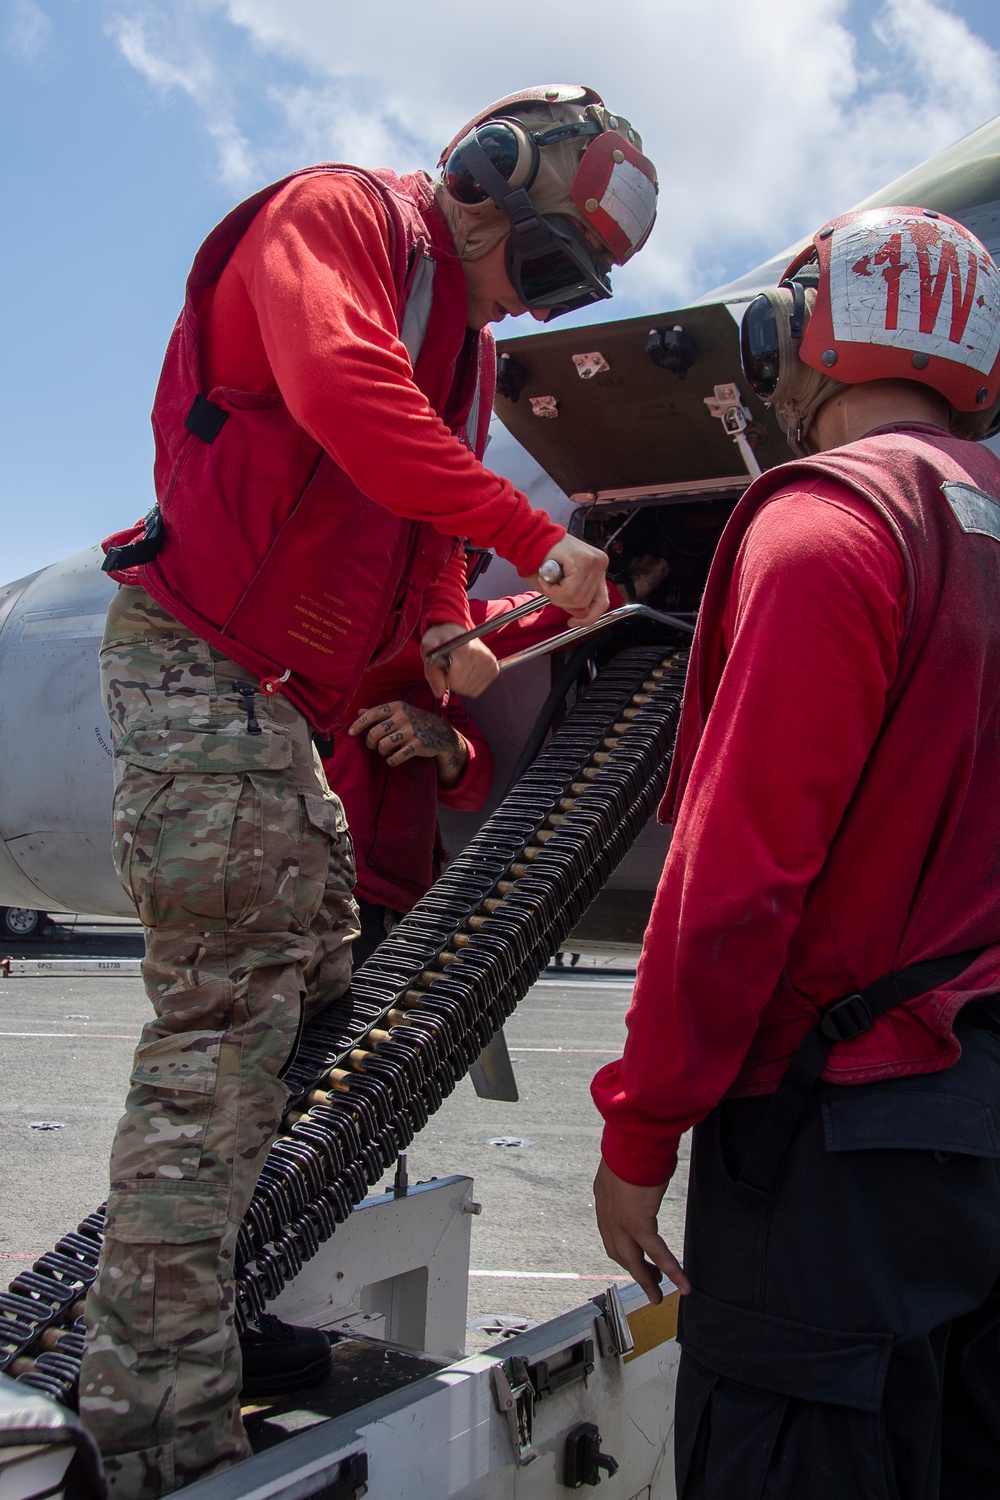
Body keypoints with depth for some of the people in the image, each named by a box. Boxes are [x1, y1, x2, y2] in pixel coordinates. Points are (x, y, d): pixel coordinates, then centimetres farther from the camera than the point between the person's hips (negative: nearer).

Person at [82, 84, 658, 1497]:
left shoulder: (464, 334, 21)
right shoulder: (337, 215, -6)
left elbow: (419, 524, 22)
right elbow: (347, 397, -26)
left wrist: (447, 633, 3)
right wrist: (533, 536, -23)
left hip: (275, 691, 10)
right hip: (194, 663, -10)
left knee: (309, 981, 13)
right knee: (225, 1015, -12)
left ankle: (192, 1314, 23)